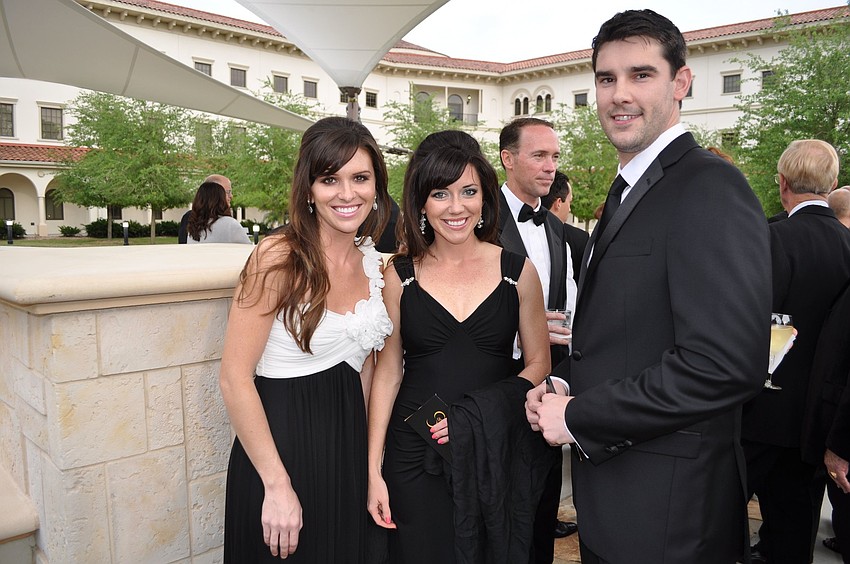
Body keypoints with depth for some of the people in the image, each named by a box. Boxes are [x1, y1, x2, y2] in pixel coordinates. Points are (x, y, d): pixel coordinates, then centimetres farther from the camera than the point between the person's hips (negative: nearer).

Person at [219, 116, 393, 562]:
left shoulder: (374, 262, 3)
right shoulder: (279, 257, -17)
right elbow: (235, 379, -18)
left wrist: (365, 452, 9)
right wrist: (277, 485, -19)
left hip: (349, 446, 6)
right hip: (281, 444, -6)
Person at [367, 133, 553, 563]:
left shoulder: (517, 271, -2)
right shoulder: (400, 275, -2)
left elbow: (538, 363, 4)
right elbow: (388, 372, 0)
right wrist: (374, 470, -2)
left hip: (497, 456, 1)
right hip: (416, 455, 0)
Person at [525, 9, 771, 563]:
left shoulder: (711, 188, -18)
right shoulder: (627, 191, 12)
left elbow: (727, 363, -27)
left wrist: (578, 417, -19)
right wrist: (561, 386, 0)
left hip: (665, 504, -8)